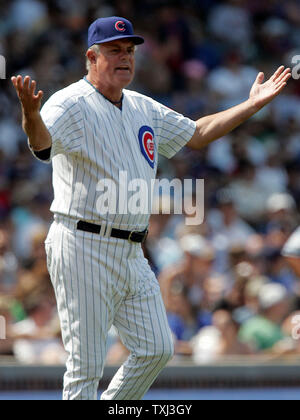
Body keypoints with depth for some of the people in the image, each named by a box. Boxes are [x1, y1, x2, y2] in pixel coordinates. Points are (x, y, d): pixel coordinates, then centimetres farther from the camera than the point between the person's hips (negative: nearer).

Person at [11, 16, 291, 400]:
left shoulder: (144, 109, 14)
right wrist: (30, 114, -55)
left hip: (131, 253, 8)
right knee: (85, 365, -6)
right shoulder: (71, 105, -11)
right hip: (84, 248, -8)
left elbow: (197, 133, 26)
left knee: (156, 349, 9)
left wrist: (253, 104, 21)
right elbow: (42, 142, -32)